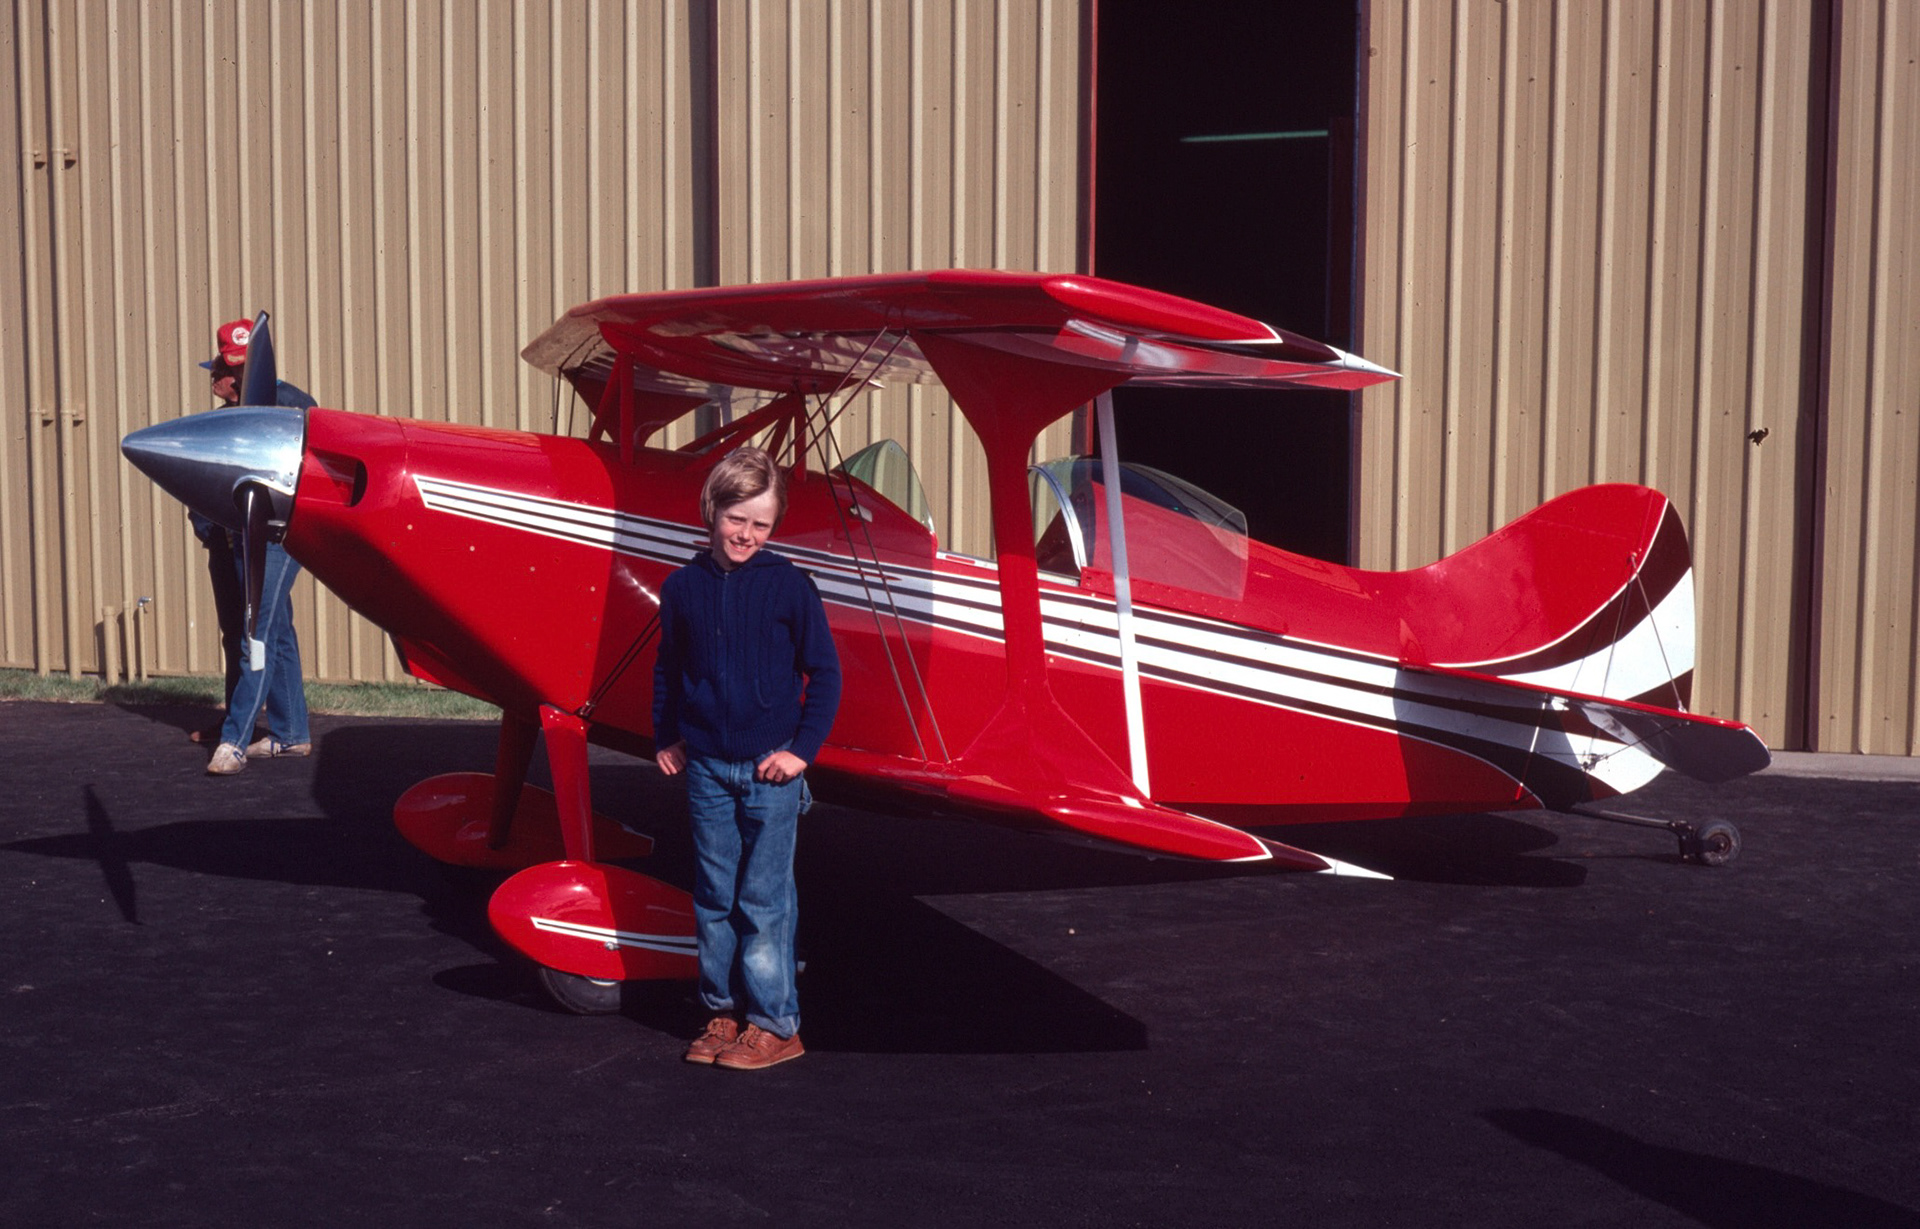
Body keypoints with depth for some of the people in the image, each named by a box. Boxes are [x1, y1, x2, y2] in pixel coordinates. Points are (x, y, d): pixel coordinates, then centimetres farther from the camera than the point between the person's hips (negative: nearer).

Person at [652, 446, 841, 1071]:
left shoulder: (788, 585, -6)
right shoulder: (683, 586, 3)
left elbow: (825, 672, -2)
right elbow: (668, 669, 16)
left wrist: (802, 748, -6)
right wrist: (666, 738, 13)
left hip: (771, 767, -3)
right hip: (707, 768, 3)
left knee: (764, 898, 1)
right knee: (714, 896, 10)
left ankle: (775, 1023, 10)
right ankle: (723, 1010, 22)